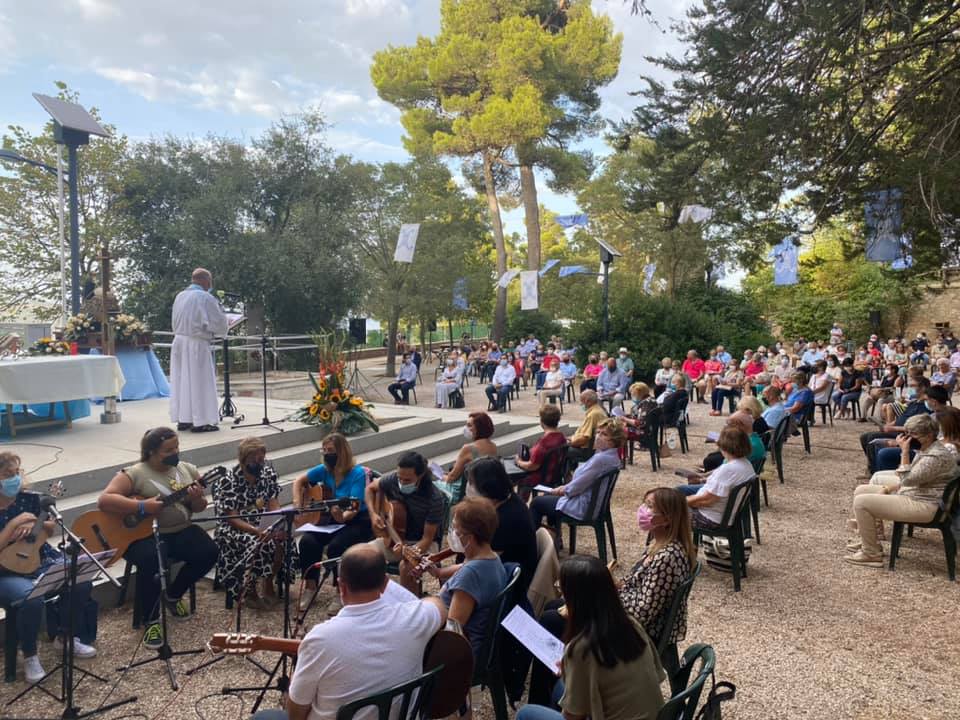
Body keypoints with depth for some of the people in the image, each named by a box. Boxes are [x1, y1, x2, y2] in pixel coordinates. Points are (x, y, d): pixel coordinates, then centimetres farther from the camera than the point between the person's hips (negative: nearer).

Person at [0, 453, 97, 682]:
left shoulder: (29, 498, 0)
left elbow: (50, 531, 11)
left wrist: (35, 523, -10)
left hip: (40, 560, 4)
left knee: (82, 583, -16)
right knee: (32, 599, -33)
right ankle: (29, 656, -5)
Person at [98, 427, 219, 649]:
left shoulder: (187, 470, 7)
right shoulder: (134, 474, -7)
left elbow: (199, 508, 11)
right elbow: (104, 500, -18)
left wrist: (197, 499, -14)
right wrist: (142, 507, -26)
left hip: (181, 531, 5)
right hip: (144, 534, -5)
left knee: (209, 551, -17)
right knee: (150, 561, -35)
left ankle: (173, 595, 10)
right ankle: (151, 621, -11)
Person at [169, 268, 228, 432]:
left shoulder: (179, 296, 7)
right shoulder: (206, 298, -14)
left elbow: (175, 323, 16)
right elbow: (219, 323, -9)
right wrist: (219, 308, 10)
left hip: (179, 341, 7)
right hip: (197, 344, -7)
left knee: (182, 381, 12)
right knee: (199, 382, 0)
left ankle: (183, 420, 18)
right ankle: (199, 422, 3)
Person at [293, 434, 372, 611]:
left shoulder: (357, 473, -19)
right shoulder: (325, 469, -2)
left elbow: (354, 508, -26)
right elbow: (299, 481, 13)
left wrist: (342, 517, -46)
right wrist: (298, 506, 2)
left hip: (357, 522, -6)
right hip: (332, 519, 6)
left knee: (335, 546, -30)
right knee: (307, 541, -19)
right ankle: (310, 588, -1)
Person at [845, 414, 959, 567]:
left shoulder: (937, 456, -22)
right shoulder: (925, 449, 11)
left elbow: (908, 479, -26)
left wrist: (904, 452, -24)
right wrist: (887, 488, 6)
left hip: (923, 505, -11)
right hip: (911, 494, 11)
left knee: (861, 502, -20)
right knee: (861, 490, 13)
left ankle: (871, 554, -7)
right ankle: (866, 538, 20)